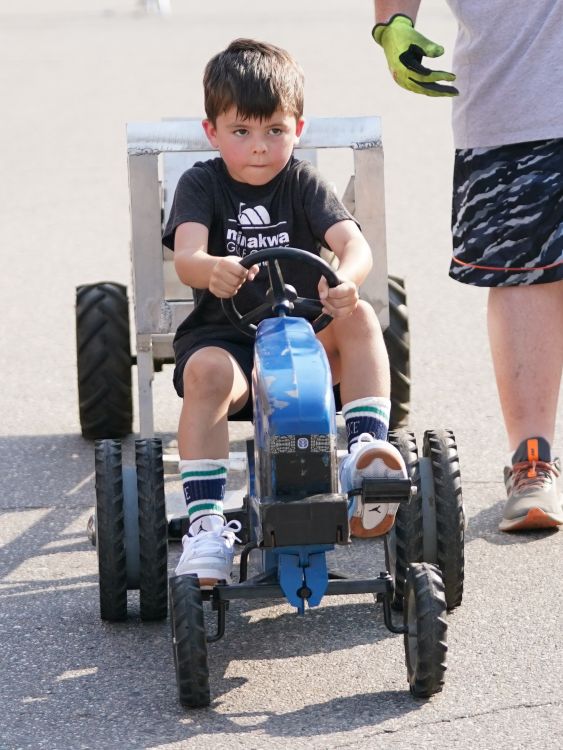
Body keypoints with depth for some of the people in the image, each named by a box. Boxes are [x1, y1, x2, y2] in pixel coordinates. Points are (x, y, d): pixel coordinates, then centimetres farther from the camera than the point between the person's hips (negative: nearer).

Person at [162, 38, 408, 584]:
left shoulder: (303, 184, 3)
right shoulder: (202, 184, 0)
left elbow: (353, 242, -14)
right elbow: (185, 257, -18)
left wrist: (346, 279, -40)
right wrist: (211, 269, -45)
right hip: (223, 334, -1)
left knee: (358, 317, -26)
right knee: (207, 371, -34)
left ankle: (365, 447, -29)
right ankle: (204, 520, -35)